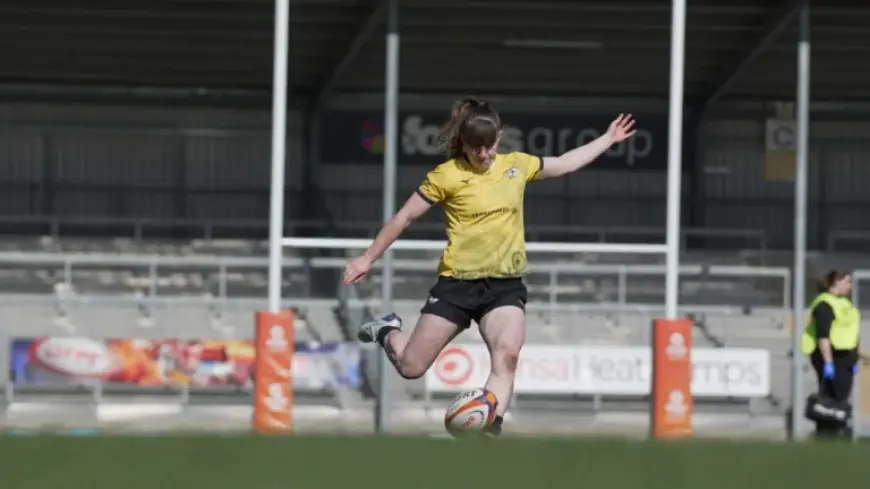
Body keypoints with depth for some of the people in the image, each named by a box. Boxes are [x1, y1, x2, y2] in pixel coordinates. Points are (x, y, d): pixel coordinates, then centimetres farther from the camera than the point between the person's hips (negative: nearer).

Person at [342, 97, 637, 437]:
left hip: (505, 284, 2)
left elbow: (566, 164, 24)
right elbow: (404, 218, 0)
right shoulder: (447, 176, -7)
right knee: (411, 367, 1)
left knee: (507, 356, -25)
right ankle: (388, 332, 35)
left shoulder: (517, 165, 6)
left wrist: (608, 139, 28)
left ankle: (490, 429, -30)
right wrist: (368, 258, 2)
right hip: (457, 282, -2)